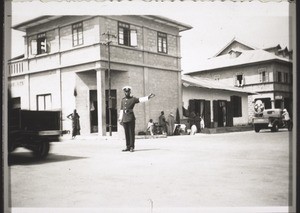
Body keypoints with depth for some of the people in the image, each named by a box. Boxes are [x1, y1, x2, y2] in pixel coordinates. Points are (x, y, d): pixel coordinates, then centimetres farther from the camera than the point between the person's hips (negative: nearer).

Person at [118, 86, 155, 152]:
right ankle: (128, 147, 14)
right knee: (126, 133, 7)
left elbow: (141, 99, -15)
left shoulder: (133, 99, 1)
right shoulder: (123, 100, 16)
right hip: (124, 119, 5)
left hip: (131, 118, -4)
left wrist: (148, 97, -31)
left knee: (131, 133, -3)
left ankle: (132, 147, 2)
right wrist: (120, 119, 18)